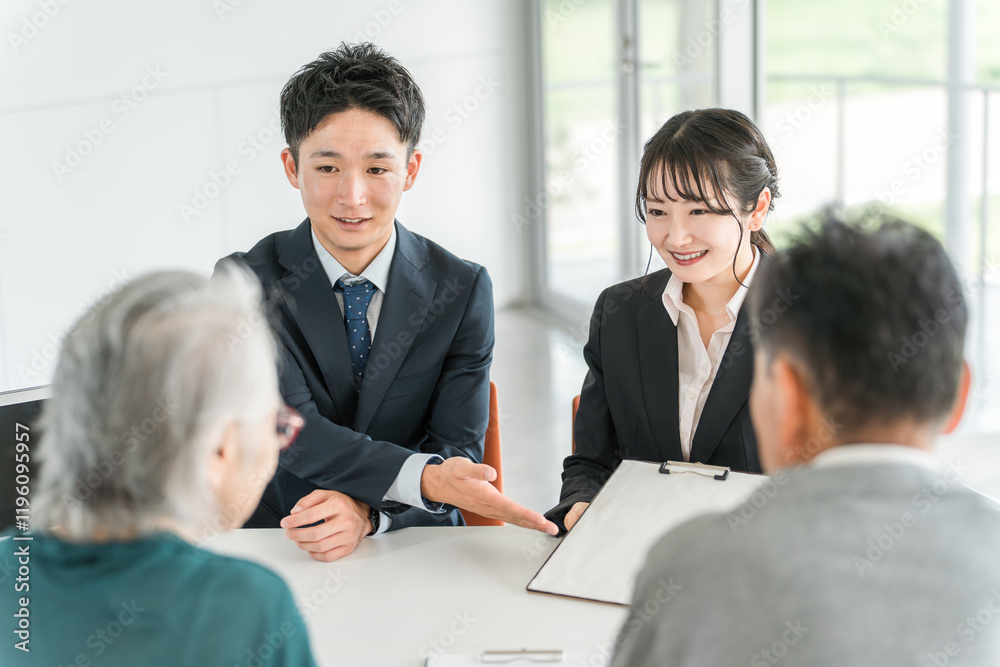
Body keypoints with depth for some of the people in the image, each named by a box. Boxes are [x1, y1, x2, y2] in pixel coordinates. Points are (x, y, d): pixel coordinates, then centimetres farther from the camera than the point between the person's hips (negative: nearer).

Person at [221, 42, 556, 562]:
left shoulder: (463, 290, 0)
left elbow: (458, 450, -4)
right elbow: (291, 431, -16)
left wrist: (365, 513, -23)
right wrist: (423, 479, -31)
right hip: (276, 551, -1)